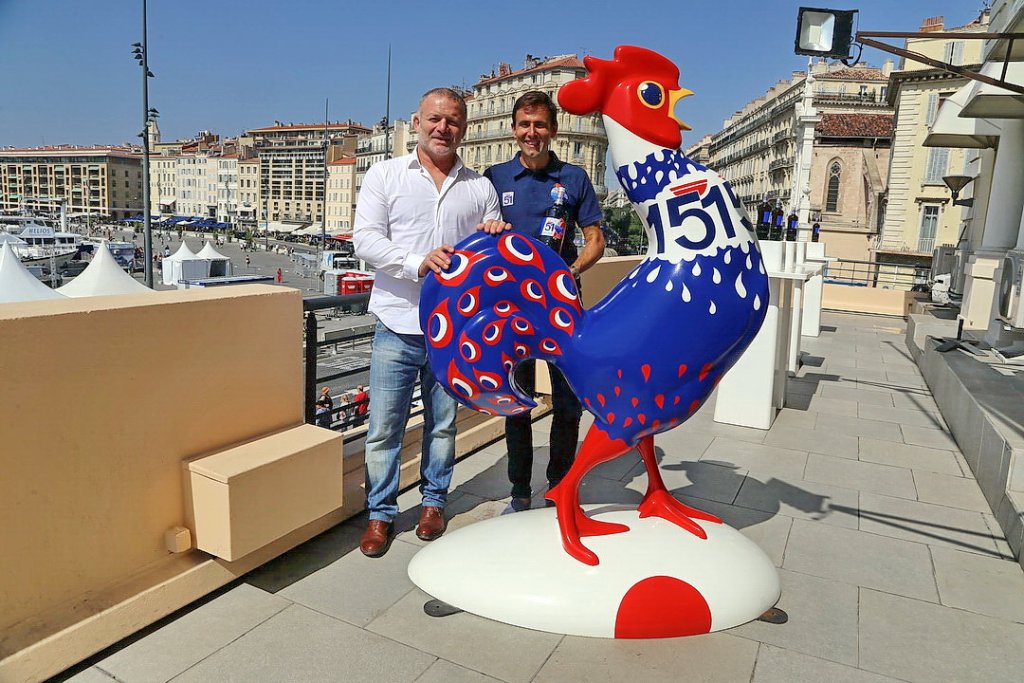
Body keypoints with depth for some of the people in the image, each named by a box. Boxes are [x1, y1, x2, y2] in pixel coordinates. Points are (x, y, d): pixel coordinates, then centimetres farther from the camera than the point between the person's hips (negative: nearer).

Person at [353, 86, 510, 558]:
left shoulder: (480, 187, 12)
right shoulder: (385, 174, 6)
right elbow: (366, 239, -5)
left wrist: (495, 236, -10)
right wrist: (418, 263, -21)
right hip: (398, 325, -1)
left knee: (443, 422, 13)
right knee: (384, 426, 3)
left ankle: (434, 500, 31)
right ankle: (381, 512, 20)